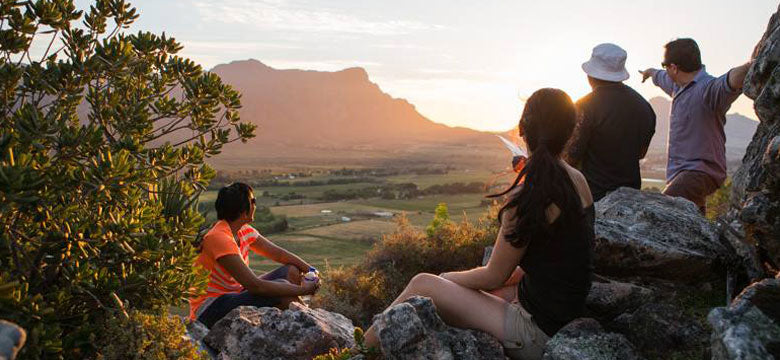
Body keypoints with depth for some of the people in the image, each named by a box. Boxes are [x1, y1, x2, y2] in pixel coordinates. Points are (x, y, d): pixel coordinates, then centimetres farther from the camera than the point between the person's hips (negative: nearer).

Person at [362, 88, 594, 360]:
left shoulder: (526, 196, -24)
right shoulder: (578, 180, 4)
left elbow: (494, 276, -15)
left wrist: (448, 278, 5)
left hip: (538, 334, -9)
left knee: (422, 285, -3)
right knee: (457, 285, 18)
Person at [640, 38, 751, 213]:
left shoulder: (708, 87, -19)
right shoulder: (679, 85, 14)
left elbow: (730, 82, -42)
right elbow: (662, 78, 38)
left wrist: (749, 66, -64)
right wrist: (650, 72, 60)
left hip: (700, 171, -10)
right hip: (680, 172, 10)